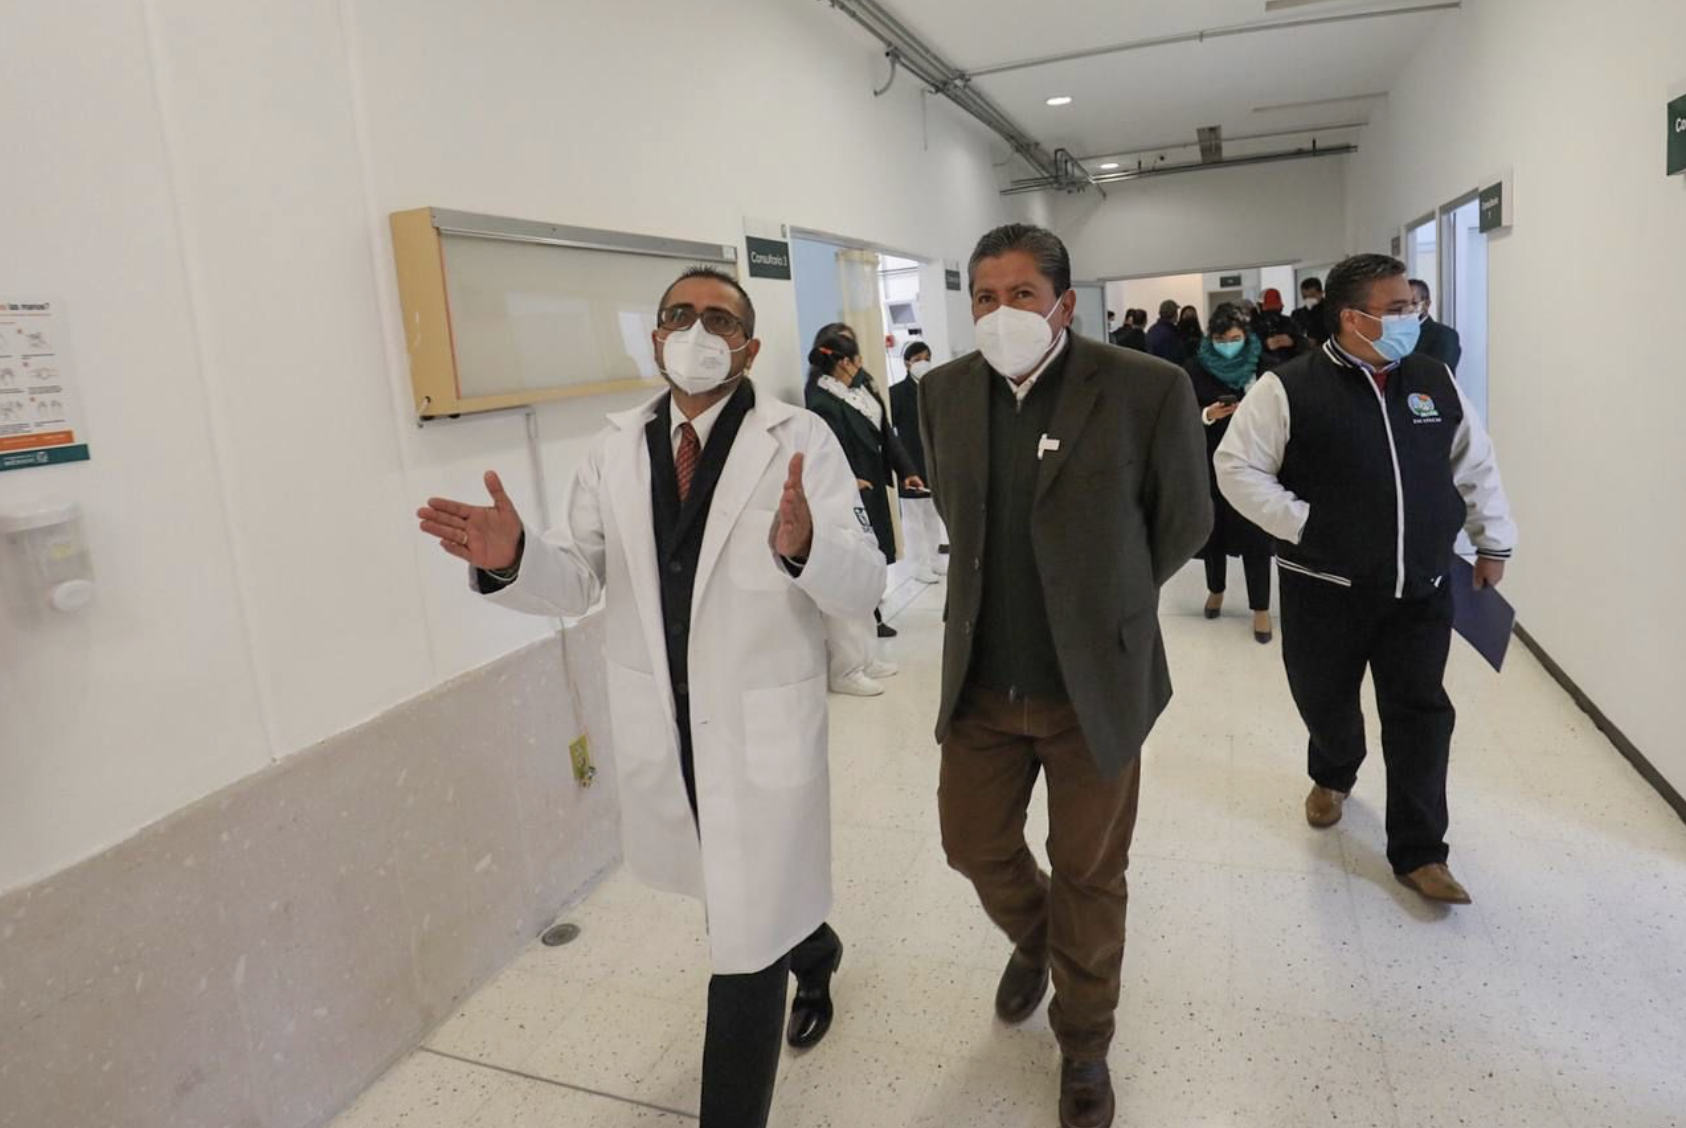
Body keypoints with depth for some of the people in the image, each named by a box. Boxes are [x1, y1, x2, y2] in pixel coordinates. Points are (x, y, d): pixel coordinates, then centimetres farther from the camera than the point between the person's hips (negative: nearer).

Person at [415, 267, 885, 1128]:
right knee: (737, 900, 28)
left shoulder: (800, 441, -12)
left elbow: (862, 584, -19)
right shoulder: (615, 448, 2)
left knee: (744, 942, 3)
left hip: (762, 727, -5)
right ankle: (811, 947, 60)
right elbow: (579, 578, 1)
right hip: (657, 726, 5)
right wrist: (511, 558, -21)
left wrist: (805, 547, -42)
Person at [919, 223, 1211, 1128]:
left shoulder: (1148, 389, -14)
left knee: (1089, 875, 12)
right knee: (973, 845, 17)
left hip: (1095, 680, -3)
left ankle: (1084, 1043, 39)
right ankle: (1033, 938, 52)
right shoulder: (945, 392, -1)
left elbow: (1183, 522, 0)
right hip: (981, 679, 4)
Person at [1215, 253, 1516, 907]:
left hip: (1422, 589, 3)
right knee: (1325, 702, 14)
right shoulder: (1289, 389, -11)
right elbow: (1237, 468, -10)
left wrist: (1492, 543, 14)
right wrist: (1300, 524, -15)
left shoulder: (1434, 382, 5)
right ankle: (1333, 775, 47)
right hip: (1325, 589, -3)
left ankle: (1418, 853, 15)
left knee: (1420, 715, 3)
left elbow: (1476, 465, 15)